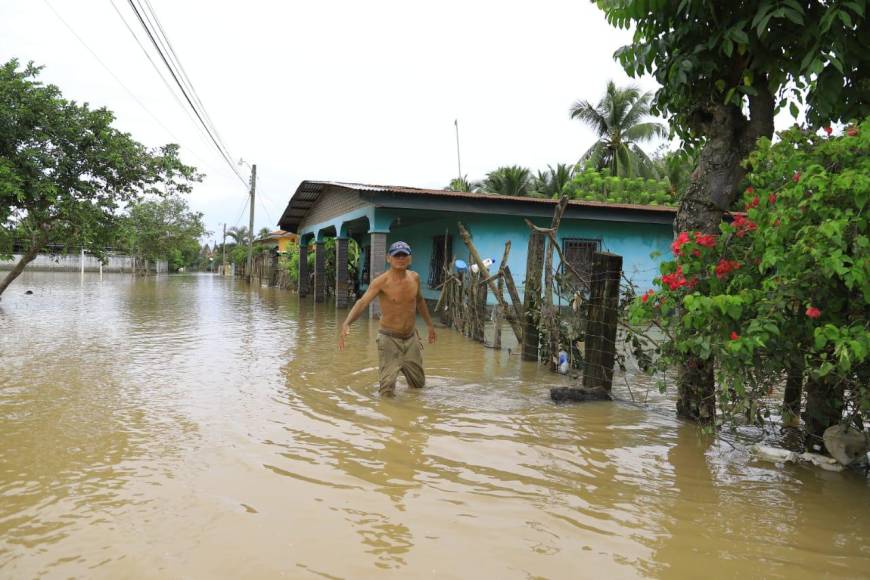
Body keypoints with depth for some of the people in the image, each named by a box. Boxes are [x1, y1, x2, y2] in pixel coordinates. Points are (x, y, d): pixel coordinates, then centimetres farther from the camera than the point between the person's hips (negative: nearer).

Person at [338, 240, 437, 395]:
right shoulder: (381, 282, -18)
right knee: (388, 391, -9)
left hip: (411, 338, 5)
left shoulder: (414, 278, -1)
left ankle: (403, 367, 47)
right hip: (389, 338, -5)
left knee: (419, 384, 19)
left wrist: (430, 324, 24)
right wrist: (346, 323, -46)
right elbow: (362, 302, -30)